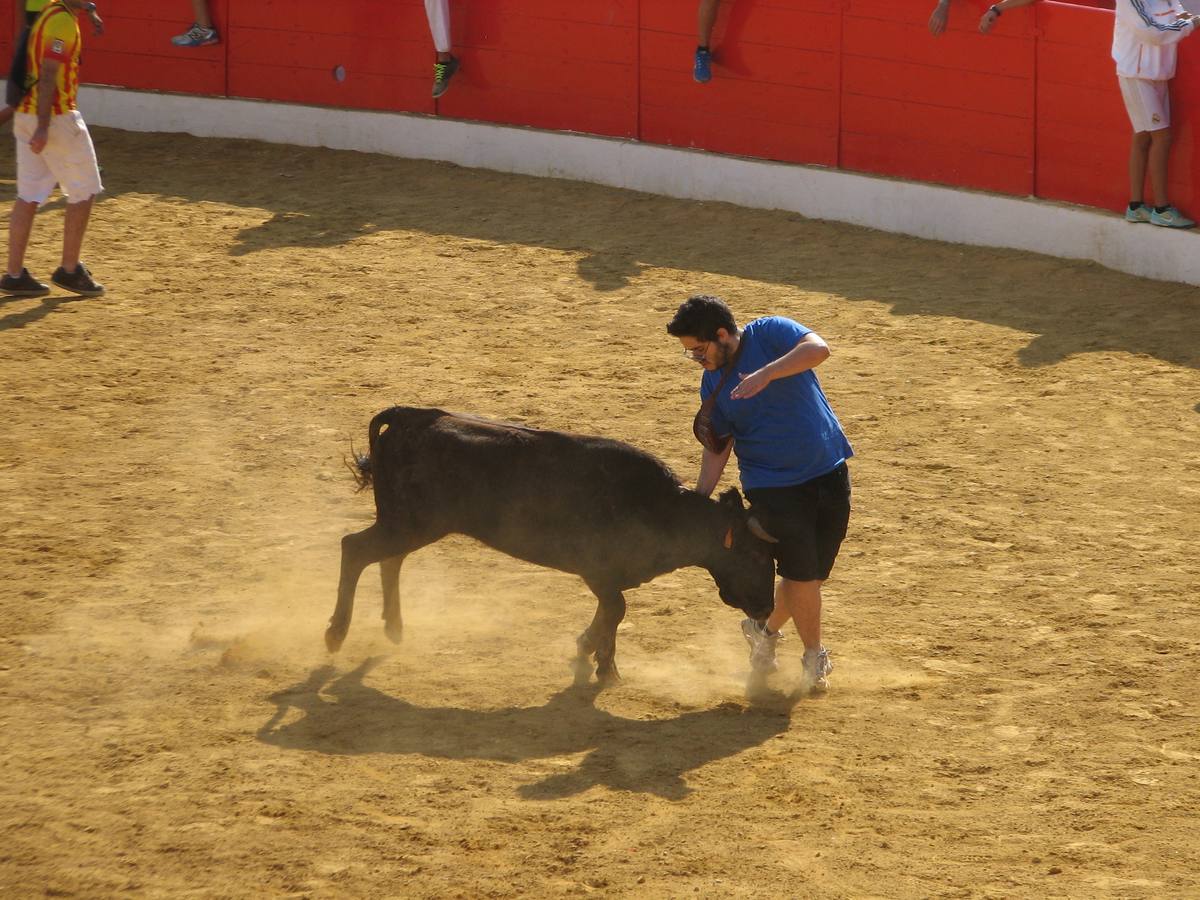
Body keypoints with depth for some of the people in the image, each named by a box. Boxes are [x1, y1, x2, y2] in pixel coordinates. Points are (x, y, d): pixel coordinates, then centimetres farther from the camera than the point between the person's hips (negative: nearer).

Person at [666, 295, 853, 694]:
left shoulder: (769, 333, -10)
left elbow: (818, 349, -28)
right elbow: (717, 446, 4)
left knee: (812, 574, 7)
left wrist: (767, 373, -40)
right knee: (801, 571, -12)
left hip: (829, 473, -1)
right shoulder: (713, 384, 1)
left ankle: (766, 631, 32)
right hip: (773, 484, 1)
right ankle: (814, 658, 7)